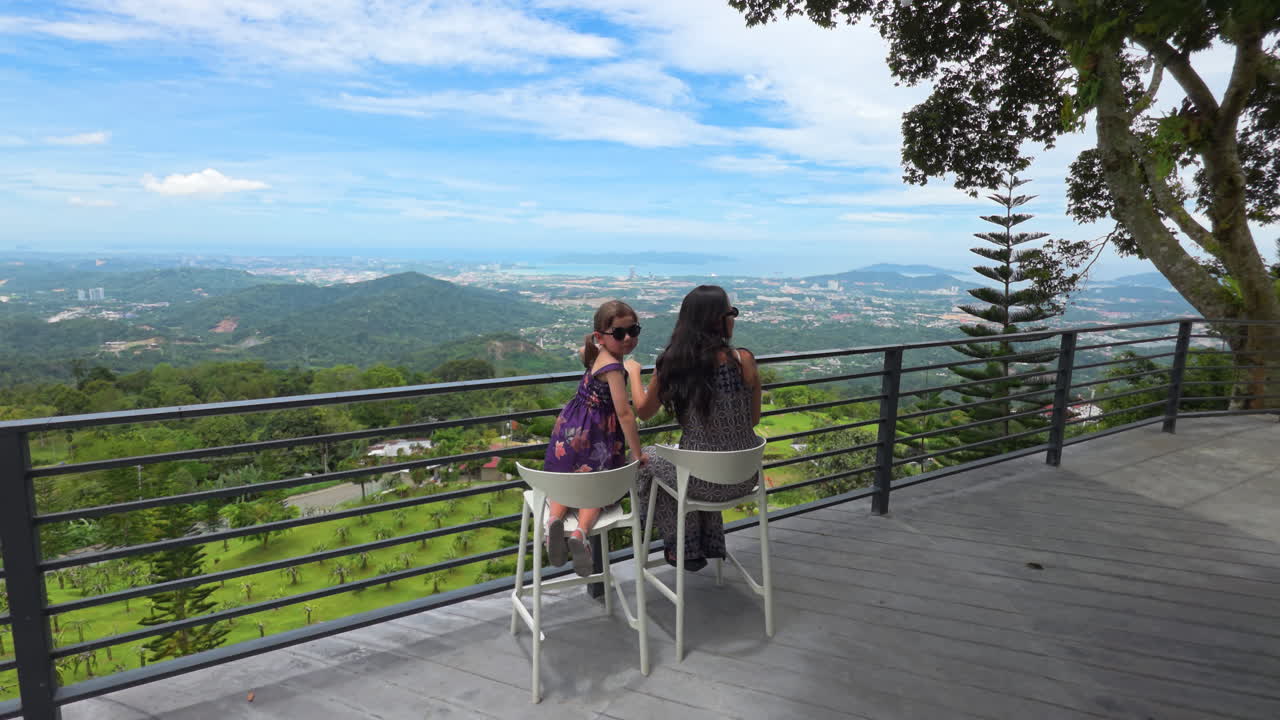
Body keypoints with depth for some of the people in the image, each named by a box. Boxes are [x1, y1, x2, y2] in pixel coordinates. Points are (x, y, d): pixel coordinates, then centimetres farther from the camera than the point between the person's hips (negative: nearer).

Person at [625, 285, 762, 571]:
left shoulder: (672, 364, -12)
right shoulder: (744, 359, -12)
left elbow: (644, 411, 5)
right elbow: (753, 419, 2)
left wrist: (633, 371, 21)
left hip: (703, 481, -2)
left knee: (648, 459, 30)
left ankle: (686, 550, 40)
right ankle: (712, 544, 48)